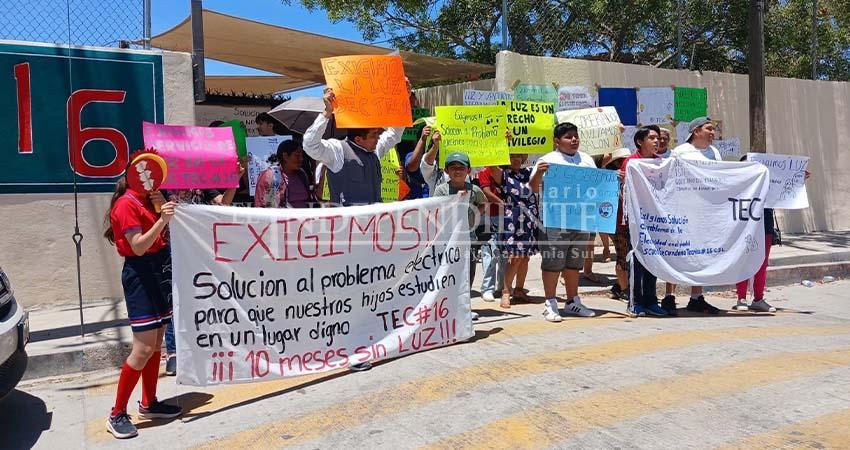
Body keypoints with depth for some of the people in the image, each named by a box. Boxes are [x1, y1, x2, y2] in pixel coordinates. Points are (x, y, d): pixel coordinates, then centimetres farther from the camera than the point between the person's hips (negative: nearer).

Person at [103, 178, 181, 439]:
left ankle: (149, 403, 24)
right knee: (144, 348, -10)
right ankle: (117, 415, 1)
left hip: (161, 269, 9)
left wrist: (165, 208, 1)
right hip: (141, 274, -9)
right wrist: (162, 219, -29)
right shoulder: (126, 204, -12)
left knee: (157, 344, 12)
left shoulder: (148, 201, 13)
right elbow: (138, 247, -19)